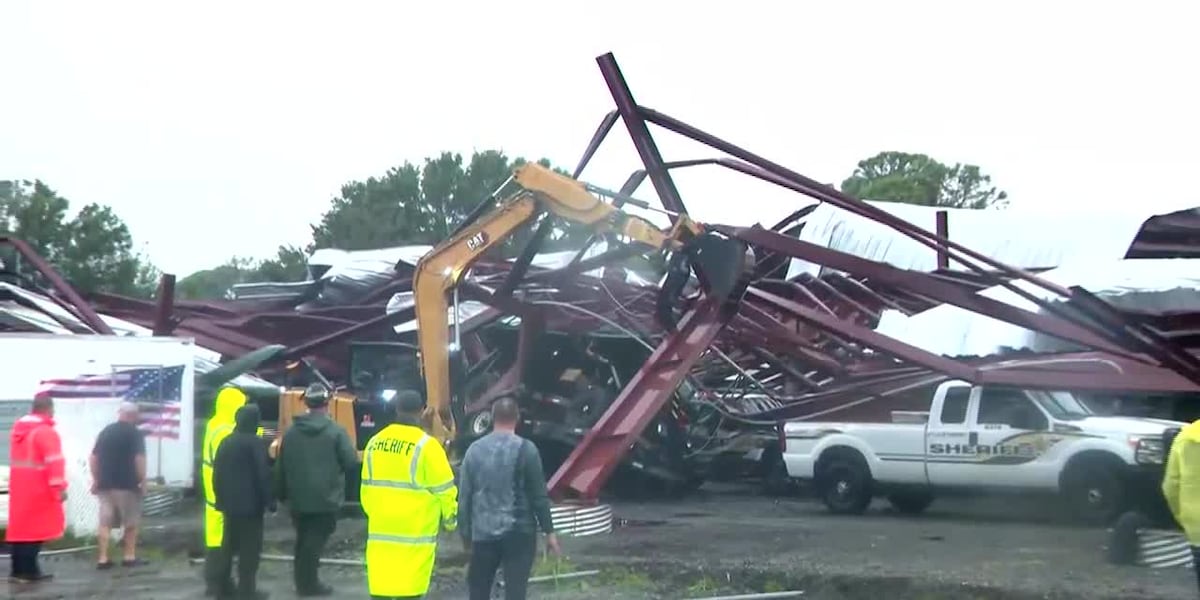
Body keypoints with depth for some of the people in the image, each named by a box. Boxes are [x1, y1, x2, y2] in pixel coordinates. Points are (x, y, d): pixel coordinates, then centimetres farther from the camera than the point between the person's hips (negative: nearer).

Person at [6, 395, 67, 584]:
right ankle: (28, 571, -4)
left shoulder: (18, 428, 14)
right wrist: (59, 487, -19)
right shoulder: (45, 431, -15)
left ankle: (18, 570, 12)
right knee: (36, 528, -3)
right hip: (38, 489, -8)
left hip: (19, 487, 8)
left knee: (20, 527, 10)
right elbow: (54, 462, -20)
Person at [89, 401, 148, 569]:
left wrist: (96, 479, 19)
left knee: (105, 523, 4)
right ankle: (129, 556, 10)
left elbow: (93, 457, 13)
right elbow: (139, 459, -14)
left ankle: (103, 558, -1)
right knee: (131, 523, 7)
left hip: (105, 484, 5)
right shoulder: (135, 433, -6)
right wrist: (143, 481, -7)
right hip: (127, 484, -5)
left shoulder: (105, 431, 11)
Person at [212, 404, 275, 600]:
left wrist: (220, 499, 19)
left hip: (229, 503, 7)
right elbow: (263, 474, -16)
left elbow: (217, 473, 13)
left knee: (229, 544, 16)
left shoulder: (226, 443, 10)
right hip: (250, 503, -7)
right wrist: (270, 500, -10)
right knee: (250, 547, -4)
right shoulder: (254, 443, -12)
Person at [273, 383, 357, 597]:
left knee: (303, 540, 17)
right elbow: (352, 463, -11)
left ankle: (302, 580, 24)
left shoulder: (292, 432, 4)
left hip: (298, 499, 5)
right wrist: (337, 468, 11)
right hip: (325, 499, -5)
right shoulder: (336, 432, -11)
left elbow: (280, 467, 8)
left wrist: (282, 494, 19)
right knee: (315, 541, 0)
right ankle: (308, 582, 0)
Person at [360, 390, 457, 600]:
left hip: (380, 533, 5)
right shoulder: (426, 446, -12)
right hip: (414, 535, -5)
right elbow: (444, 490, -8)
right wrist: (450, 520, 9)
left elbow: (367, 488, 12)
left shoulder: (375, 442, 5)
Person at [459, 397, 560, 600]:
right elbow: (538, 495, -6)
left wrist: (466, 533, 15)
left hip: (483, 532, 3)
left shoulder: (474, 450, 3)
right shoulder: (525, 449, -7)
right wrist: (549, 531, 2)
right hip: (518, 532, -3)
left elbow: (464, 496, 6)